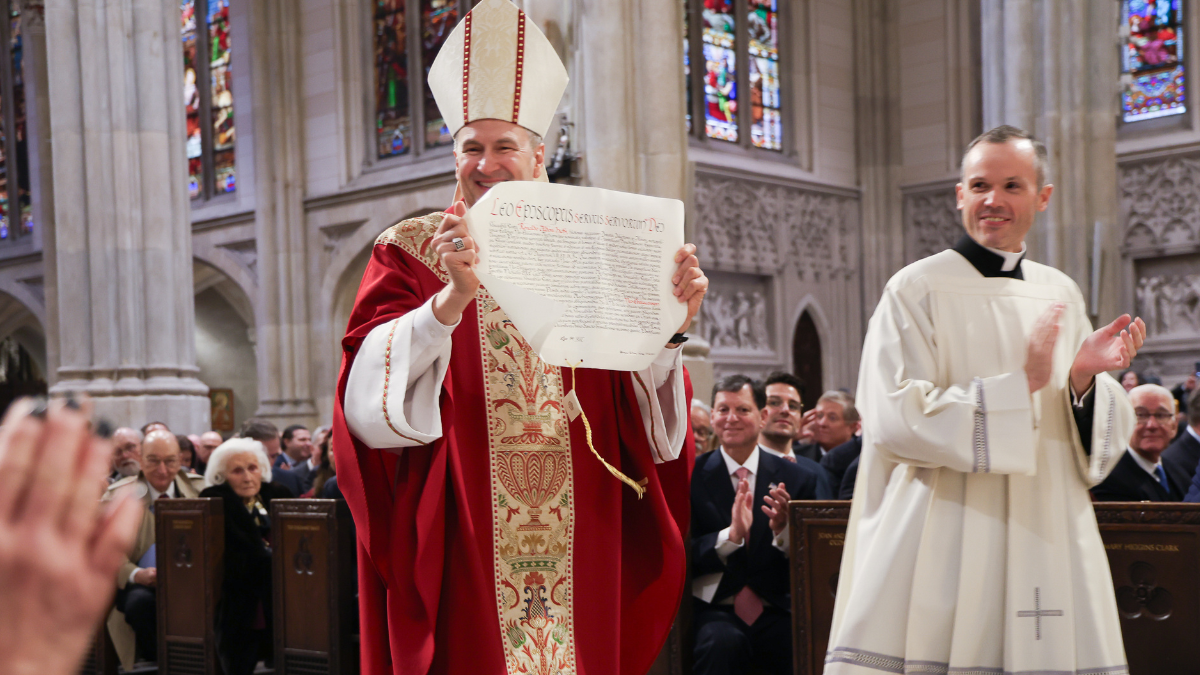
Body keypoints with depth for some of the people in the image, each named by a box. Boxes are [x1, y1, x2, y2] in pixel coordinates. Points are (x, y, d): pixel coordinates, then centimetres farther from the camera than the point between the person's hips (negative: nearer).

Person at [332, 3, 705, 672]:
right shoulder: (412, 252, 3)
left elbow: (641, 417, 3)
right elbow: (374, 398, -14)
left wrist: (669, 327, -15)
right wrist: (453, 297, -29)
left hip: (577, 540, 3)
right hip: (461, 542, -2)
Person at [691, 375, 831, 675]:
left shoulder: (797, 477, 8)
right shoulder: (692, 477, 5)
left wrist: (784, 529, -16)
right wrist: (732, 535, -21)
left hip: (777, 613, 2)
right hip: (715, 609, -1)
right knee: (722, 640, -36)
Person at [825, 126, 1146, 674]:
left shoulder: (1061, 295, 10)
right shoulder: (916, 290, -5)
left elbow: (1098, 444, 12)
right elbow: (895, 420, -15)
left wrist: (1083, 379, -9)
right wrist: (1020, 385, -17)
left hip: (1047, 542, 5)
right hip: (944, 550, -5)